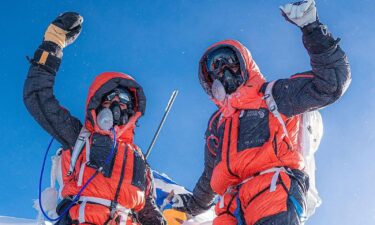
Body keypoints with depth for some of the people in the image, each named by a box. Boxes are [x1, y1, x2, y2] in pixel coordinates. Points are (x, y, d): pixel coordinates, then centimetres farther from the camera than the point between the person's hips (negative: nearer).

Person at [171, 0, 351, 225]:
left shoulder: (271, 95, 18)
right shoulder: (217, 122, 36)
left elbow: (331, 82, 8)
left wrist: (313, 29, 1)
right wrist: (195, 204, 57)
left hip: (274, 186, -5)